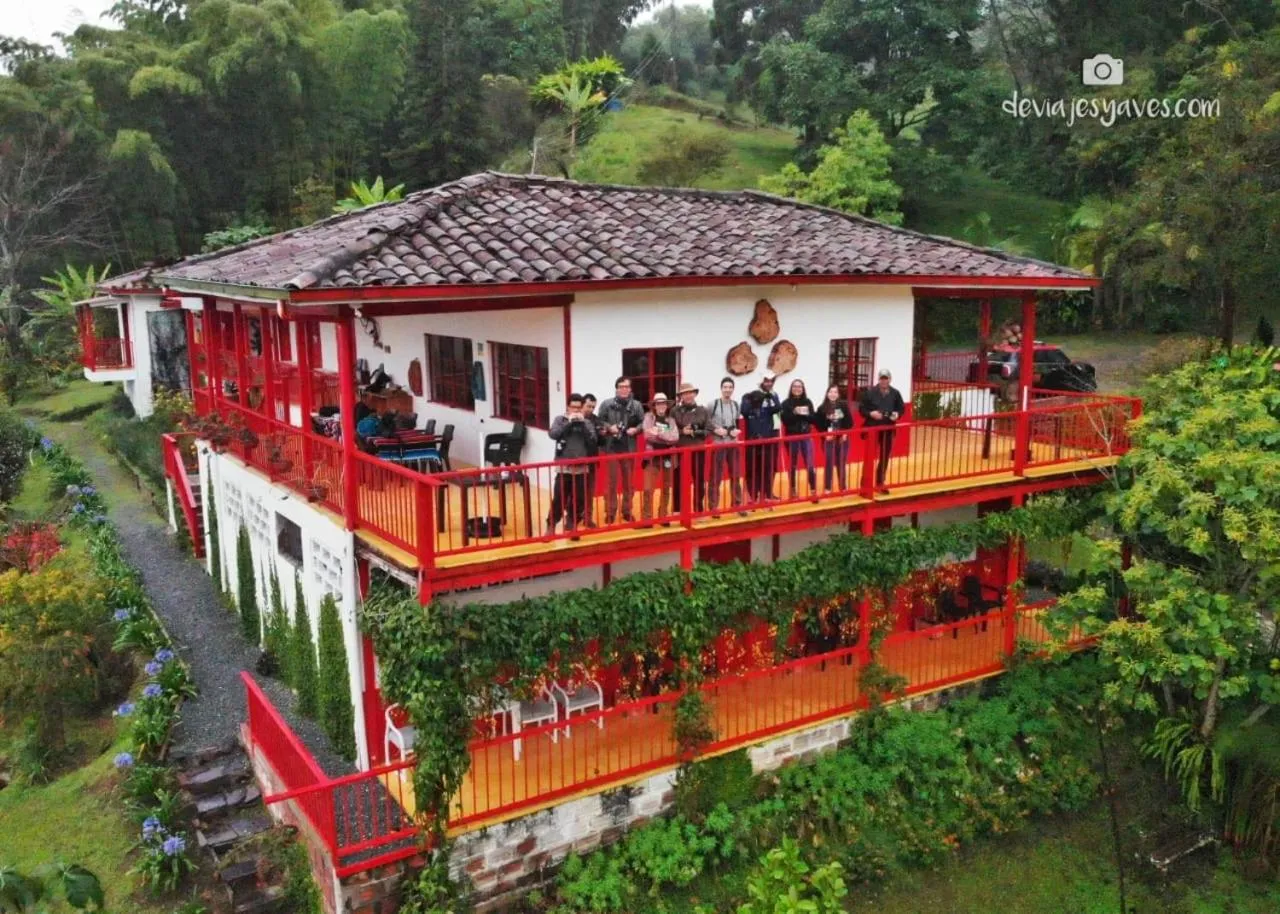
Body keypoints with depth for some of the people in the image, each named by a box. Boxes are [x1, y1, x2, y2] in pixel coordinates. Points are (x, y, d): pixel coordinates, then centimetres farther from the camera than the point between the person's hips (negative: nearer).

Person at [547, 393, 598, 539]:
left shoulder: (586, 422, 9)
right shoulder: (560, 420, 5)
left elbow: (592, 441, -3)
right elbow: (552, 434, -12)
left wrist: (582, 423, -10)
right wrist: (569, 422, -14)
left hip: (581, 468, 2)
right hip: (563, 467, -2)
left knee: (578, 500, 6)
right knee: (559, 499, -4)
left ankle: (571, 527, 19)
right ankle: (551, 526, 10)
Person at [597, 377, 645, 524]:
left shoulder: (636, 405, 3)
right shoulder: (606, 404, -2)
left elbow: (643, 423, 6)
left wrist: (636, 429, -13)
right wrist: (609, 427, -16)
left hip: (629, 448, 2)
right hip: (611, 447, -2)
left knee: (629, 481, 11)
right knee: (611, 481, 3)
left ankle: (627, 511, 23)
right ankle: (610, 512, 11)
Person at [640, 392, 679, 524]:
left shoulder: (670, 420, 8)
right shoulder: (649, 416, 2)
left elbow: (675, 437, -8)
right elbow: (648, 435, -12)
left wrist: (658, 433, -15)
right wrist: (666, 437, -13)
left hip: (668, 458, 3)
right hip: (652, 457, -3)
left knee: (666, 488, 10)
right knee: (648, 489, -8)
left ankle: (663, 517, 21)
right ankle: (647, 519, -1)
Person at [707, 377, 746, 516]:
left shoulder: (736, 405, 7)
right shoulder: (713, 404, -7)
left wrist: (736, 431, -1)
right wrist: (715, 430, -18)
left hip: (733, 444, 5)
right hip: (718, 444, -4)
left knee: (736, 476, 12)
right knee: (716, 477, -1)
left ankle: (737, 504, 24)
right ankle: (713, 507, 7)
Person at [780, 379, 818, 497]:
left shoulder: (808, 402, 6)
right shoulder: (786, 403, -2)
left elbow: (813, 419, 4)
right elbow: (785, 421, -10)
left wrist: (806, 414, -14)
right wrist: (794, 413, -22)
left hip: (806, 436, 2)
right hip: (792, 437, -1)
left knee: (810, 465, -5)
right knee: (793, 465, 7)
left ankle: (813, 490, 0)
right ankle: (793, 489, 18)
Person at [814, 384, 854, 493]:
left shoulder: (844, 405, 0)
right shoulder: (822, 408, -4)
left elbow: (849, 421, 1)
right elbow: (818, 424, -4)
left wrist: (845, 434, -8)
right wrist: (825, 434, -14)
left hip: (842, 439, 1)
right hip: (828, 440, -1)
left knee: (841, 463, 8)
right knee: (828, 463, -2)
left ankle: (842, 487, 18)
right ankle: (827, 488, 6)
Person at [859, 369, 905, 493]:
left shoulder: (895, 393, 3)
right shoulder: (869, 392, -8)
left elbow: (902, 408, 11)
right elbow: (861, 408, -5)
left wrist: (897, 414, -10)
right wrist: (871, 413, -22)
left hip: (888, 430, 4)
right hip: (872, 429, -4)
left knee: (885, 457, 12)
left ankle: (880, 483, 25)